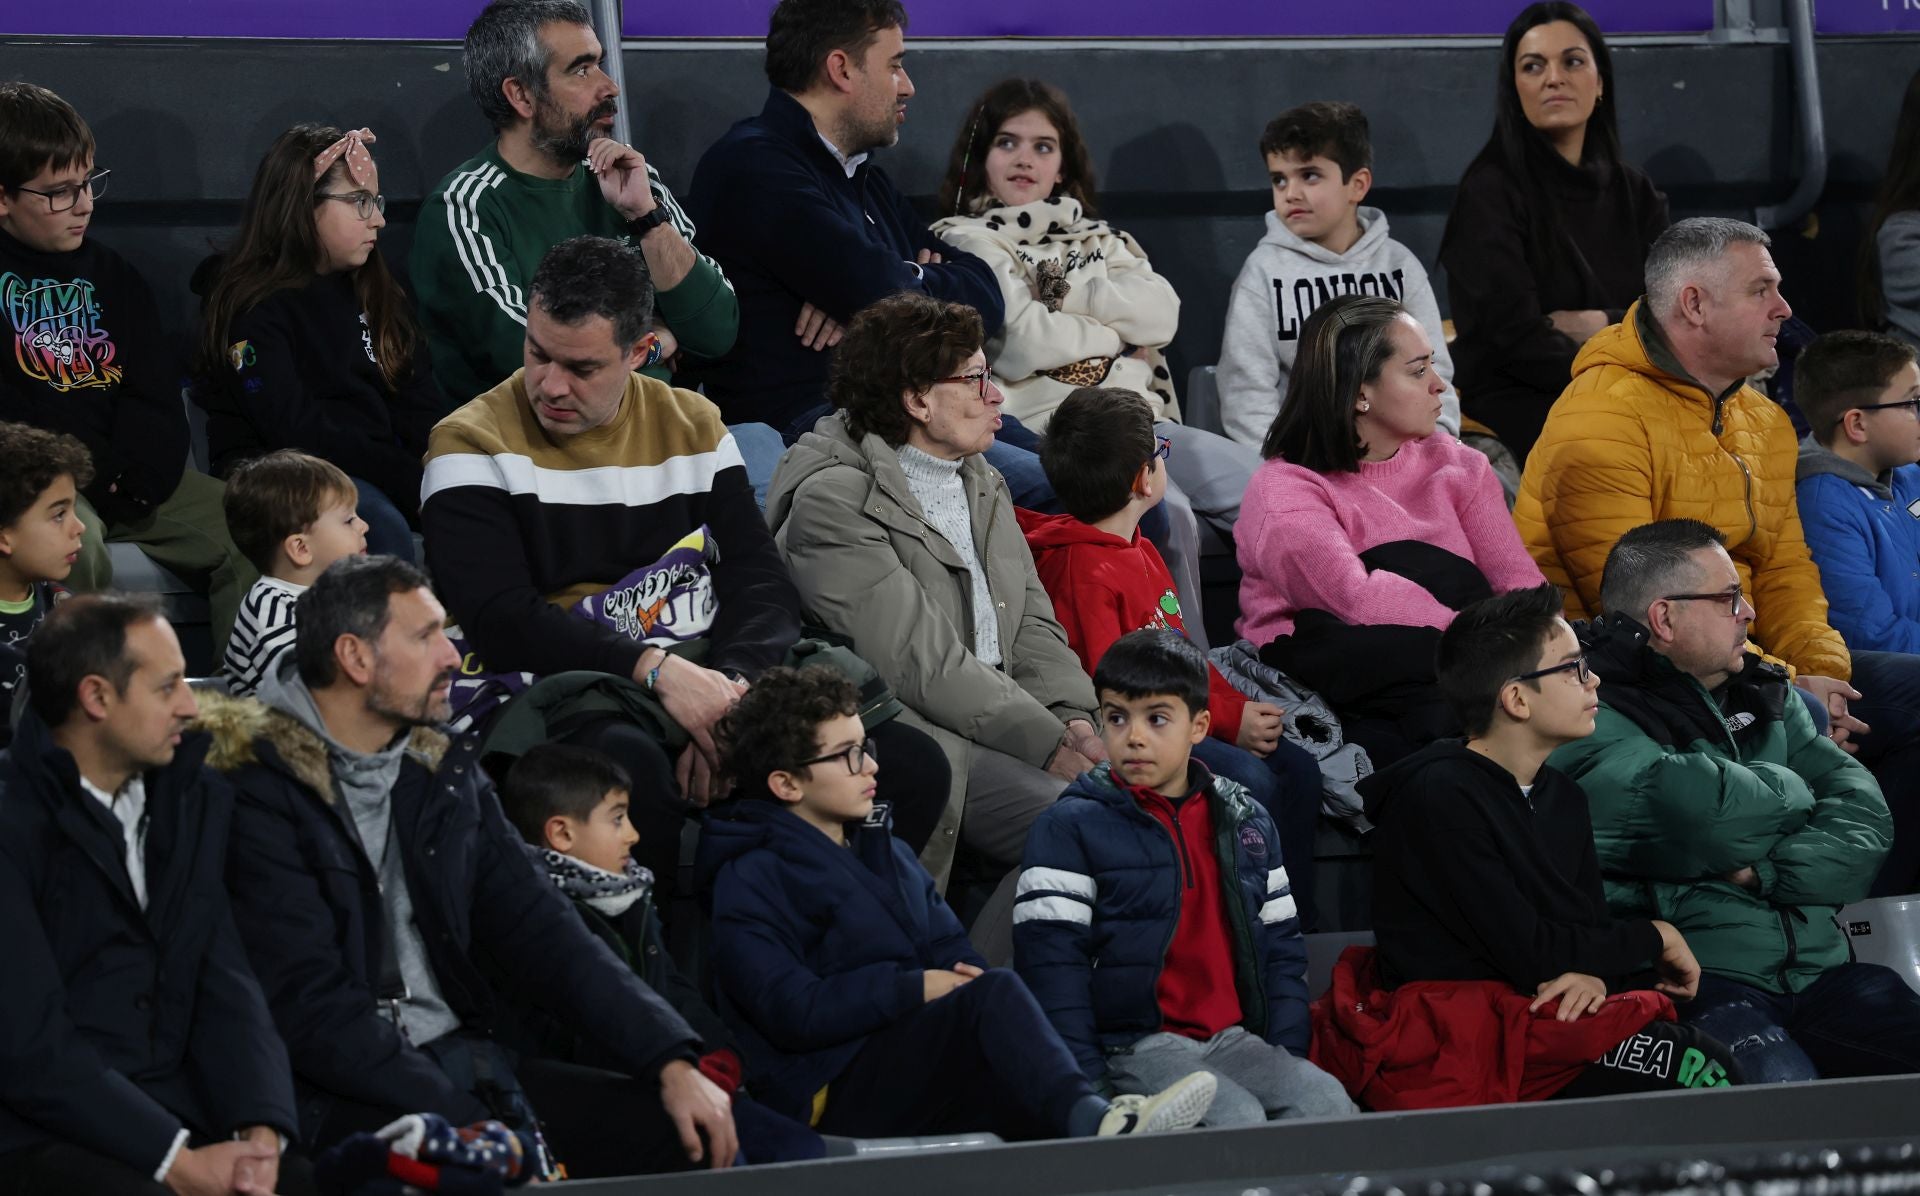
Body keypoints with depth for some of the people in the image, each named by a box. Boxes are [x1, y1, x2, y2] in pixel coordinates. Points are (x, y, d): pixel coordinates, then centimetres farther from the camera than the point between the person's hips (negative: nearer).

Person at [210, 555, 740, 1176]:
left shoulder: (444, 771, 14)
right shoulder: (258, 791, -10)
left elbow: (538, 931, 11)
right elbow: (310, 1007, -17)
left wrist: (672, 1061, -2)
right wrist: (469, 1127, -23)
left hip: (464, 1060, 7)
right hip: (339, 1100, -7)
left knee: (692, 1134, -8)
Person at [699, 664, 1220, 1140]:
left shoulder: (889, 855, 27)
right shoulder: (749, 882, 0)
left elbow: (954, 956, 19)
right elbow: (791, 1011, -13)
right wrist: (914, 989, -10)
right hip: (842, 1092, -8)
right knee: (996, 993, -32)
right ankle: (1087, 1115, -56)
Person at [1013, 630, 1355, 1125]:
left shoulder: (1247, 823, 16)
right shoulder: (1070, 829, -1)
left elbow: (1282, 949, 18)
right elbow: (1051, 964, -6)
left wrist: (1286, 1059, 5)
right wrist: (1088, 1082, -14)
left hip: (1233, 1039, 5)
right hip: (1131, 1043, -5)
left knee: (1328, 1102, -20)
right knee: (1238, 1119, -29)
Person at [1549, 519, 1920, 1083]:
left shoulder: (1764, 695, 22)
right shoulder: (1592, 724, -3)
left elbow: (1865, 815, 10)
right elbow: (1701, 818, -19)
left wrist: (1766, 871, -9)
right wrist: (1789, 792, 3)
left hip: (1818, 970, 7)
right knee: (1780, 1080, -37)